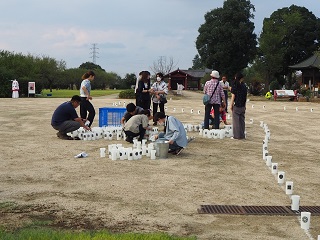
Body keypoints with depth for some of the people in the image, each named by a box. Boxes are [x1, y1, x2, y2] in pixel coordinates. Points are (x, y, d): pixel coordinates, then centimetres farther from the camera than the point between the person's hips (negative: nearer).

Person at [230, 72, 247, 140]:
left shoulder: (235, 85, -8)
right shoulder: (244, 86, 5)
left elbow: (233, 96, -9)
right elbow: (245, 96, 8)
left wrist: (231, 105, -3)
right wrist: (244, 105, 16)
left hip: (236, 106, -5)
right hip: (242, 106, 5)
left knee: (236, 120, 0)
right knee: (242, 120, 11)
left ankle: (237, 135, 1)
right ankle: (242, 135, 15)